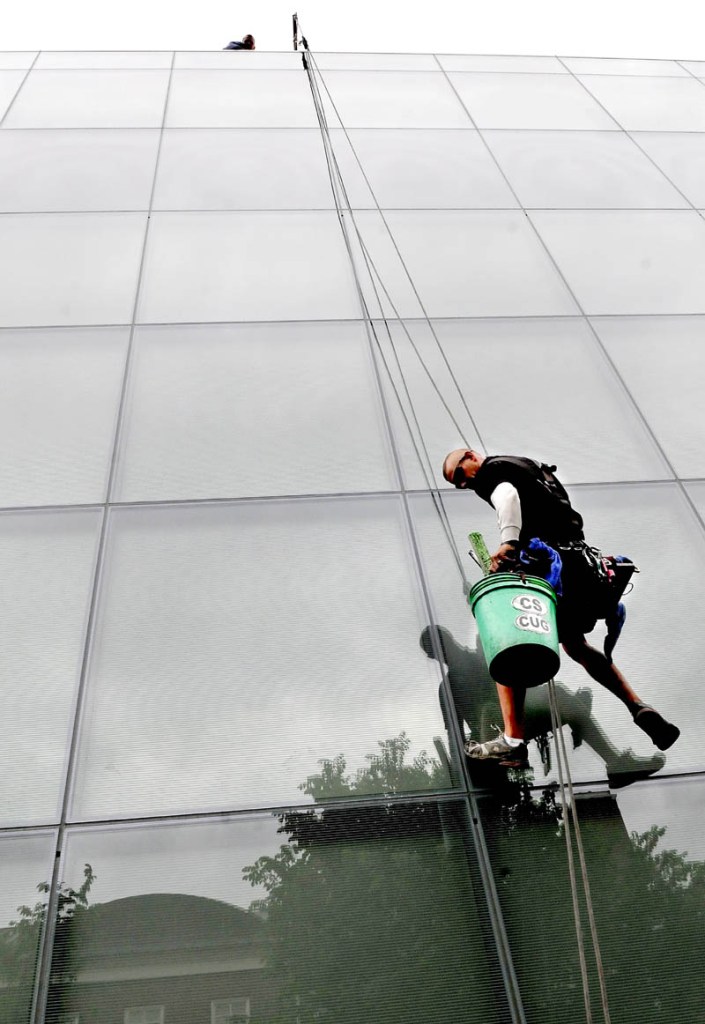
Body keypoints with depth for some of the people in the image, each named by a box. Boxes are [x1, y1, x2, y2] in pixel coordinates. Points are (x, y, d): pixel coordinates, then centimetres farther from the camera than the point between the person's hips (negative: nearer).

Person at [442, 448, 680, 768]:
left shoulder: (491, 470, 1)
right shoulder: (527, 465, 28)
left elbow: (507, 495, -23)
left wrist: (507, 542, -35)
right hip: (579, 559, 9)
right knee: (575, 644, 24)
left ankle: (513, 742, -10)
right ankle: (640, 709, 19)